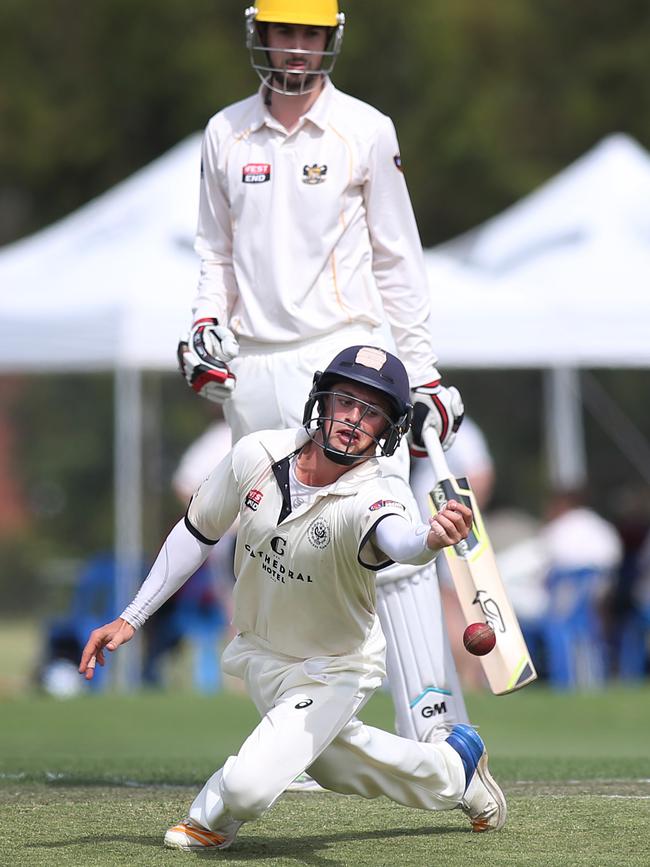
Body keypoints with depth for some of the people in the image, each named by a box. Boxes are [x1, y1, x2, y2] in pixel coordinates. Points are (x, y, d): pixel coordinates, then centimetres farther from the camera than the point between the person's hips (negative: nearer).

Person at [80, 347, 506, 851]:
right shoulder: (257, 456, -16)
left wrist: (434, 539, -80)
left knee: (249, 785, -20)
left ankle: (212, 820, 15)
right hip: (259, 653, 5)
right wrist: (130, 619, 0)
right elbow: (198, 533, -1)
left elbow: (401, 542, -55)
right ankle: (454, 770, 43)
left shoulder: (370, 502, -31)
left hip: (335, 671, -5)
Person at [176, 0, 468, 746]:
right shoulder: (226, 134, 10)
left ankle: (434, 732, -15)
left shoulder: (365, 131, 2)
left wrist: (422, 371, 1)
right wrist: (205, 326, 2)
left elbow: (397, 259, 4)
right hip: (252, 375, 3)